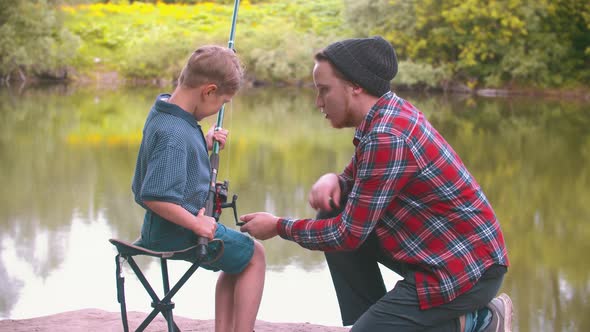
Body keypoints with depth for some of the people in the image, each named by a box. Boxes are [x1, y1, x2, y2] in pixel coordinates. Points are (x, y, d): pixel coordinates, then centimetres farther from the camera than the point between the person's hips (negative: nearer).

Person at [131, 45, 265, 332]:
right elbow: (154, 196, -34)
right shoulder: (175, 133, -28)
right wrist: (196, 223, -25)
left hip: (161, 232, 10)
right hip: (182, 234, -10)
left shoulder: (162, 112, 2)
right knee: (253, 255, 8)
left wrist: (204, 145, 8)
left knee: (237, 258, 26)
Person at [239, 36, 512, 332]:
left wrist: (279, 227, -6)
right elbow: (356, 178, 21)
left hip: (465, 270, -10)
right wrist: (332, 180, -2)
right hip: (434, 248, 10)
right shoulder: (392, 112, 5)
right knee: (333, 214, 8)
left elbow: (350, 234, -19)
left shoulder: (386, 138, -24)